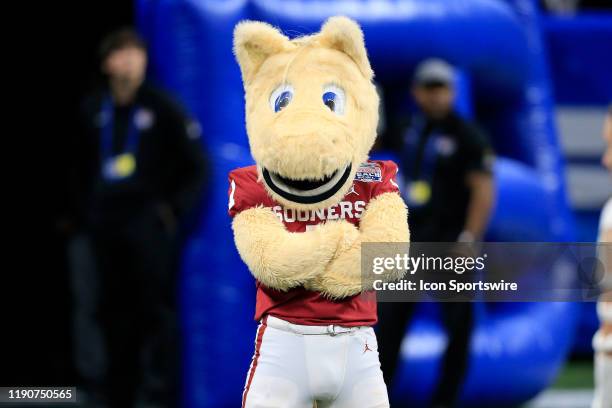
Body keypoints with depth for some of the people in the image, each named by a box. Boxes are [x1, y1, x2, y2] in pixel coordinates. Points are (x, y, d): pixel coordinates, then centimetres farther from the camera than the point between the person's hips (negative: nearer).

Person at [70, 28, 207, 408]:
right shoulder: (94, 110, 12)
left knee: (155, 304, -12)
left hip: (148, 220, -5)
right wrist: (83, 213, 15)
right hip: (106, 222, 5)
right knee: (115, 310, 7)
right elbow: (83, 167, 24)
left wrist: (175, 208, -9)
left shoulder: (162, 108, -2)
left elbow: (197, 166, -1)